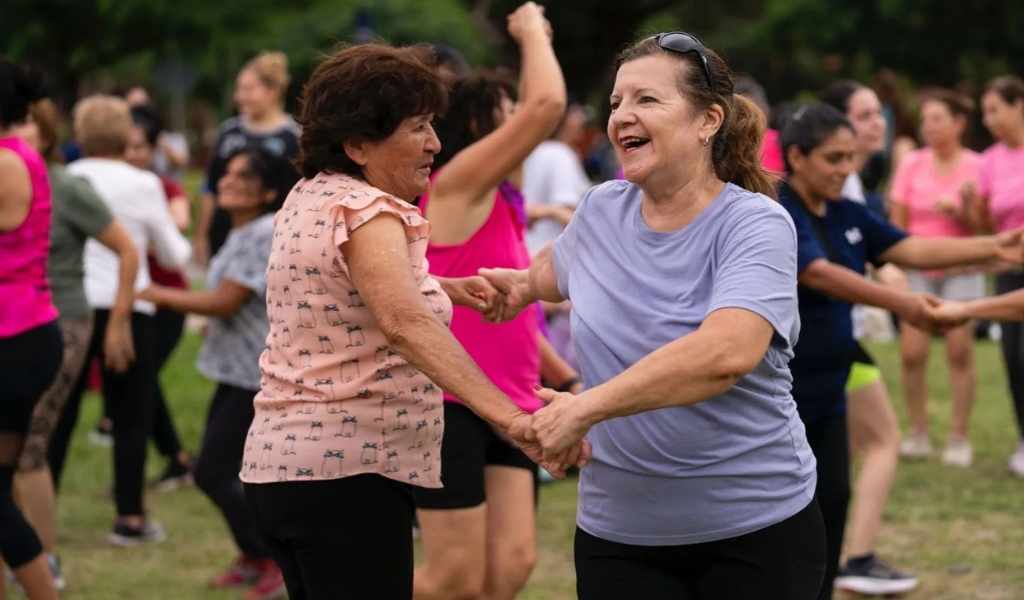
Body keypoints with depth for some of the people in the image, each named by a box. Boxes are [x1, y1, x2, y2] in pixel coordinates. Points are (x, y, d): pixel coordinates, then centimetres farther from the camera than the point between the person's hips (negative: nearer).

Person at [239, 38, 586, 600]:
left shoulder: (307, 198, 13)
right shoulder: (367, 211, -16)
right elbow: (403, 322, -34)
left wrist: (440, 288, 23)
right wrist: (511, 417, -44)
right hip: (347, 470, -10)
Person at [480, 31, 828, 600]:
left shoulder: (755, 224, -13)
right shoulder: (599, 211, 3)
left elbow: (726, 352, -32)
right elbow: (562, 263, 30)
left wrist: (585, 407, -29)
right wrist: (524, 283, 9)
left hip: (757, 530, -4)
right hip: (617, 532, 4)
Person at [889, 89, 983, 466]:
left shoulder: (976, 167, -4)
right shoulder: (912, 165, 2)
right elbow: (898, 222, 6)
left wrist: (958, 211, -19)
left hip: (961, 270, -2)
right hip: (919, 269, 2)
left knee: (960, 352, -4)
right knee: (911, 354, -5)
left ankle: (959, 438, 4)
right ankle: (918, 433, 9)